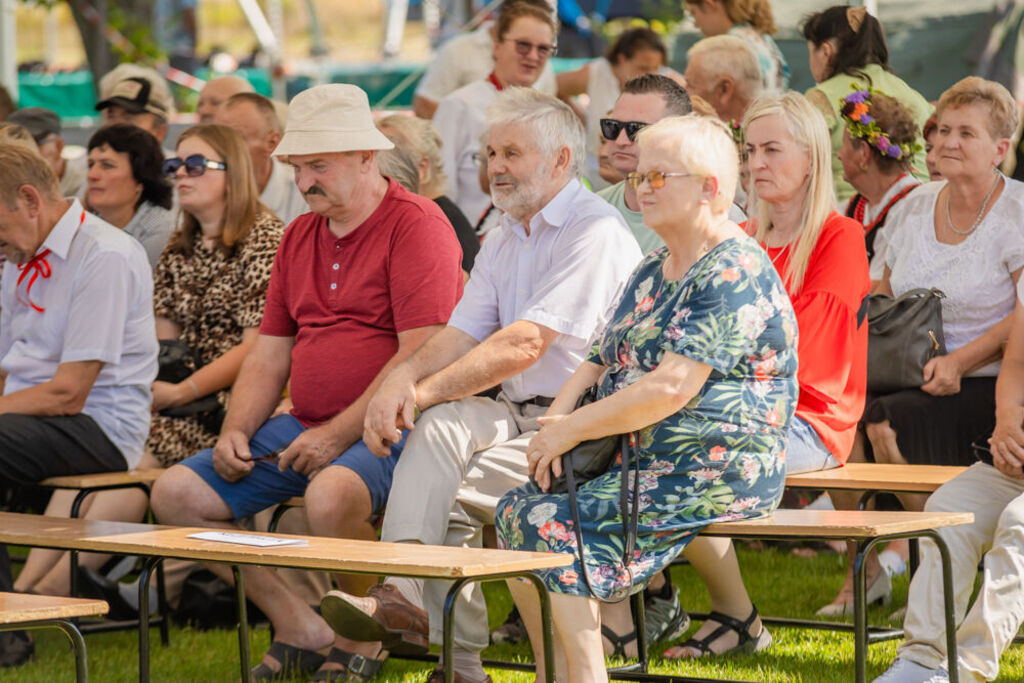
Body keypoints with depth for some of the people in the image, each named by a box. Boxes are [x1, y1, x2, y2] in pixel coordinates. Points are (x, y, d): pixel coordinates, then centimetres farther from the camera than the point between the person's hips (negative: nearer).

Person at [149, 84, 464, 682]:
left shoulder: (416, 224, -9)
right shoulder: (300, 235, 18)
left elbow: (422, 356, -18)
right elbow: (269, 353, 20)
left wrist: (338, 434, -21)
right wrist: (236, 432, 2)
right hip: (305, 427, 8)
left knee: (330, 497, -38)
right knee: (176, 494, -3)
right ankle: (300, 628, -1)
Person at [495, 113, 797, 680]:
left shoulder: (736, 273, -14)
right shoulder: (653, 271, 20)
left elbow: (670, 388, -22)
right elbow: (601, 361, 19)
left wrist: (572, 430, -16)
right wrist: (558, 415, -3)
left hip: (713, 473, -10)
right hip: (644, 460, 10)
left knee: (553, 523, -23)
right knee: (516, 510, -8)